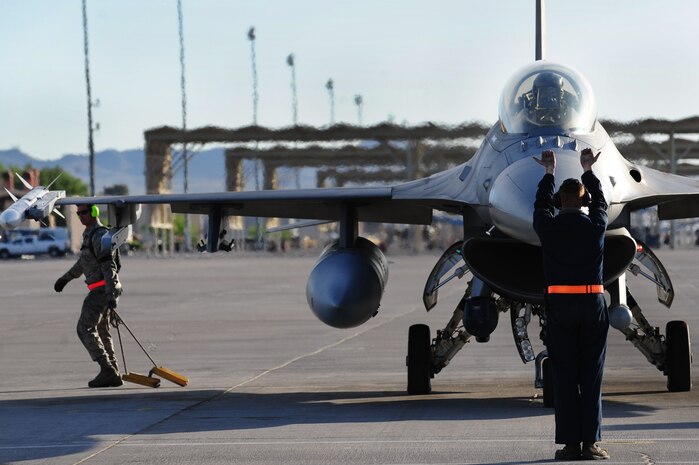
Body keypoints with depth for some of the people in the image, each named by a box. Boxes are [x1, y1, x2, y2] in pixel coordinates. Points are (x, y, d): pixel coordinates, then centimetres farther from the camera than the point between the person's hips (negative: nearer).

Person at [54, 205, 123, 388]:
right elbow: (82, 262, 31)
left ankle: (108, 370, -12)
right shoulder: (88, 234, 17)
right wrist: (65, 278, 40)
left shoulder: (100, 235, -15)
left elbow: (109, 266, -22)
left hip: (102, 289, -10)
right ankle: (113, 375, 16)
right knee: (101, 331, 14)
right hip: (101, 290, 10)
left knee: (85, 329, -9)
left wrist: (111, 294, -29)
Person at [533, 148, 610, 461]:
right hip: (593, 304, 0)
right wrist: (588, 171, 39)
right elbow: (600, 202, 23)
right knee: (591, 376, 2)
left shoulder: (549, 227, -2)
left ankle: (570, 444, -1)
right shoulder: (596, 226, 0)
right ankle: (590, 443, 0)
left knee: (564, 376, 2)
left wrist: (549, 173, 38)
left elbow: (541, 205, 22)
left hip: (560, 305, 0)